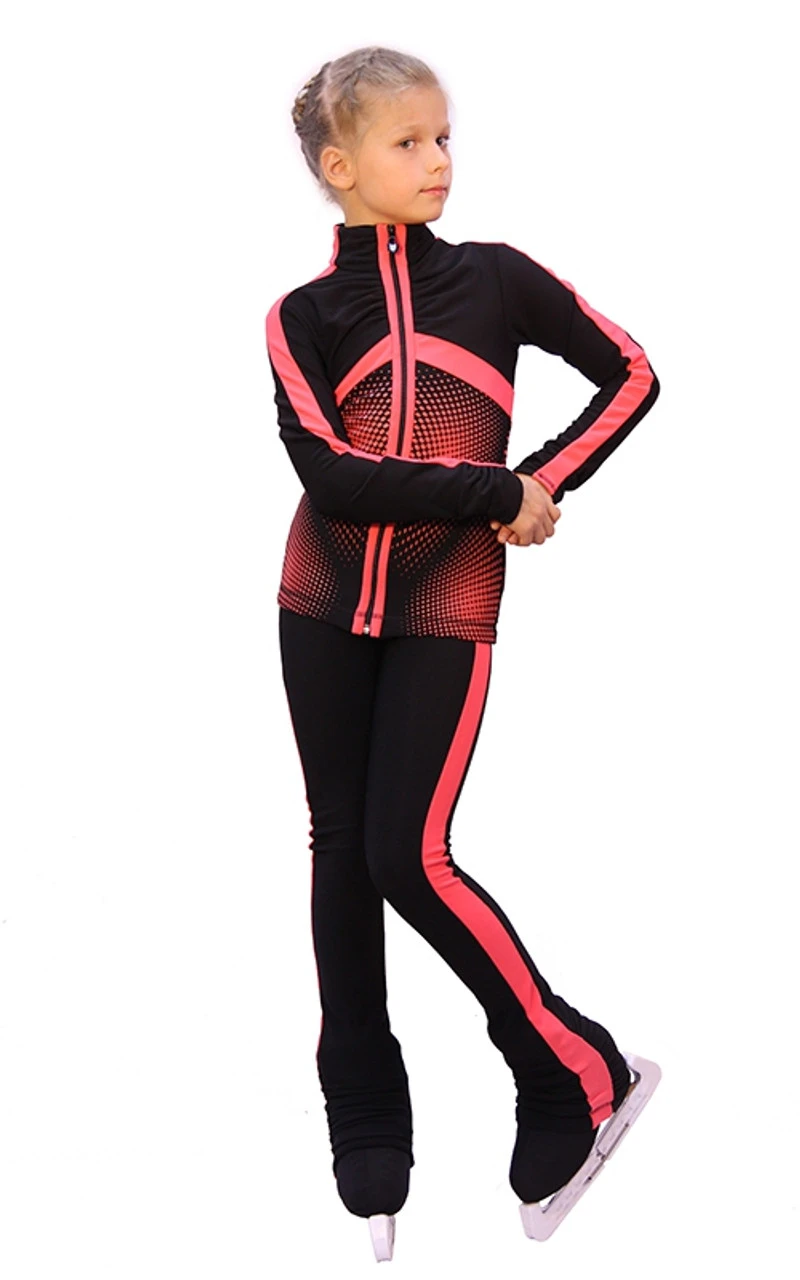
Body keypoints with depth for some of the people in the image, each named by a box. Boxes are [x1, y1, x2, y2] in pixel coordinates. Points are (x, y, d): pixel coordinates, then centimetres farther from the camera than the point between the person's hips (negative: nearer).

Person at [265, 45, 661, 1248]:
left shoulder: (495, 277, -1)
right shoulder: (302, 316, -2)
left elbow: (629, 373, 7)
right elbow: (331, 473, -16)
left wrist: (545, 483, -6)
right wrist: (498, 495, -19)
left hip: (446, 610, -2)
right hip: (323, 607, 2)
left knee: (410, 856, -9)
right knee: (341, 847, 7)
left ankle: (577, 1071, 8)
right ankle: (365, 1114, 20)